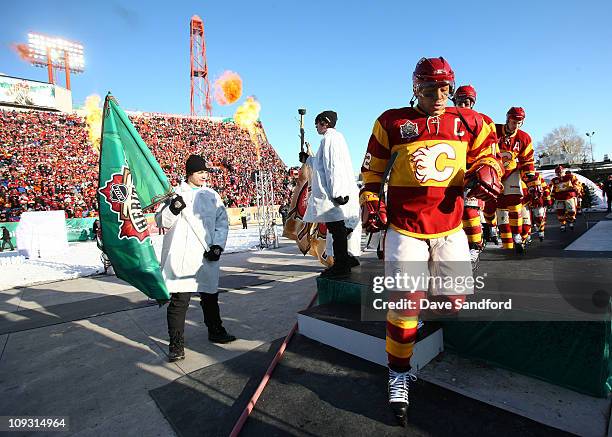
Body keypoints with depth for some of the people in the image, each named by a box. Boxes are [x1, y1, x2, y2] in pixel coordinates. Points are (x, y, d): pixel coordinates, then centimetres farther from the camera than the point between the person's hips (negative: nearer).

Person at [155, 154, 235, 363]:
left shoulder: (212, 195, 11)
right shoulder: (175, 193, 4)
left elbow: (222, 222, 9)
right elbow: (161, 221, 4)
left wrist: (218, 245, -4)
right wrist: (172, 209, -17)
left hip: (206, 257, 3)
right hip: (180, 258, -3)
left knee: (210, 297, 16)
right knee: (179, 300, -1)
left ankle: (215, 331, 33)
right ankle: (176, 343, 13)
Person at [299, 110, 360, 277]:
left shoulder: (330, 137, -7)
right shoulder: (335, 137, 24)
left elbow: (333, 166, -18)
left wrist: (336, 193, -23)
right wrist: (307, 159, 42)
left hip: (336, 194, -10)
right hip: (335, 193, 10)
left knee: (337, 229, -6)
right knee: (339, 231, 14)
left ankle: (341, 266, 0)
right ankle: (342, 263, 22)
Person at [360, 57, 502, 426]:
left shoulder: (469, 123, 8)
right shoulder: (392, 122, 2)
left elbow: (487, 157, 16)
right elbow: (373, 168, 9)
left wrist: (486, 172, -7)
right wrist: (371, 201, -4)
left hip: (450, 227, 3)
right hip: (404, 226, -3)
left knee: (457, 302, 4)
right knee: (405, 304, -7)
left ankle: (429, 303, 43)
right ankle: (399, 376, 14)